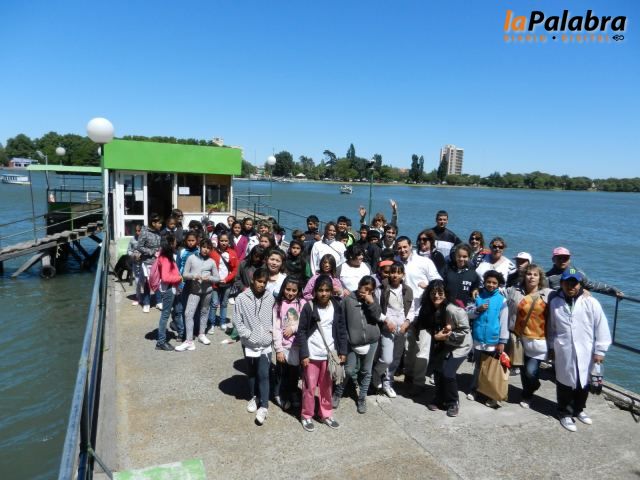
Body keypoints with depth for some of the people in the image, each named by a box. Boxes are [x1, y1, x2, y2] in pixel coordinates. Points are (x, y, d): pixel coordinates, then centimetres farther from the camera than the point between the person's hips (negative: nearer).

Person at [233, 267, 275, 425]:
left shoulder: (270, 298, -5)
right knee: (251, 373, 17)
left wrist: (271, 332, -5)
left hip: (265, 343, 0)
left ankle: (263, 406, 5)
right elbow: (237, 321, -7)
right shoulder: (242, 298, -11)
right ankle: (254, 397, 37)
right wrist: (249, 335, -13)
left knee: (263, 374, -3)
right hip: (249, 343, 0)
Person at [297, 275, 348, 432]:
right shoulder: (309, 307, -10)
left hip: (329, 353, 3)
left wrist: (342, 351, 3)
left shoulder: (336, 307, -1)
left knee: (326, 386, 15)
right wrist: (304, 354, -12)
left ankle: (326, 414, 31)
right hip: (312, 354, -3)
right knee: (309, 386, 7)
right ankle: (306, 416, 24)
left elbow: (341, 330, 5)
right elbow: (302, 332, -8)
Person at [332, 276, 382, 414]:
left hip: (371, 341, 3)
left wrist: (371, 302, -15)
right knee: (348, 371, 2)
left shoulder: (373, 299, 4)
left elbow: (378, 317, -4)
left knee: (366, 371, 12)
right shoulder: (347, 299, -6)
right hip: (353, 342, -3)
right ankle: (337, 394, 26)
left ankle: (362, 399, 28)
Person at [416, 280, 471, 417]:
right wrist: (436, 335, -19)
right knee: (437, 370, 0)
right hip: (442, 345, 6)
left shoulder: (453, 310, -31)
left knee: (447, 373, -15)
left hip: (459, 345, -6)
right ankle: (439, 399, 25)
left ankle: (453, 403, 9)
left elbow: (464, 331, -23)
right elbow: (430, 328, 1)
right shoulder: (429, 309, -11)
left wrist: (446, 336, -22)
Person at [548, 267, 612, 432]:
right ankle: (565, 413, 27)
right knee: (565, 382, 9)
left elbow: (601, 328, -5)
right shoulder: (555, 302, -1)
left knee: (583, 382, 17)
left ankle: (579, 409, 40)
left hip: (585, 352, 0)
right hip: (563, 352, 0)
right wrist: (553, 346, 12)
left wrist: (600, 350, -5)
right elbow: (552, 327, 8)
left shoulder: (591, 303, -8)